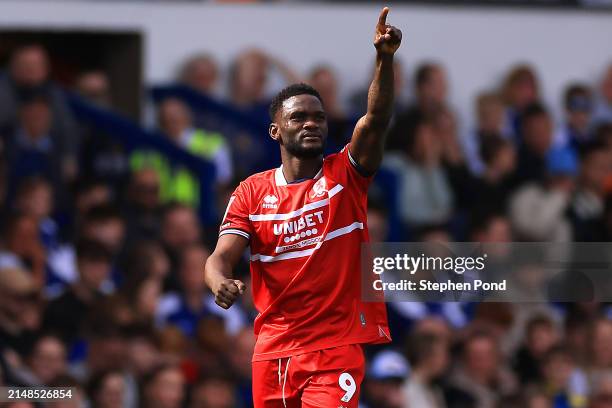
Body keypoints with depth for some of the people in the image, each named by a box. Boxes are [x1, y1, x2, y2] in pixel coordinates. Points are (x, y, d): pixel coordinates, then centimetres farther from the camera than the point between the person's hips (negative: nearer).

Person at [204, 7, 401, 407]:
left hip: (336, 347, -3)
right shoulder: (252, 192, 6)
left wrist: (386, 59, -32)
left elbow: (376, 120, -15)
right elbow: (222, 256, -2)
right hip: (273, 349, 3)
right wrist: (220, 283, -27)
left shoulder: (346, 175, 1)